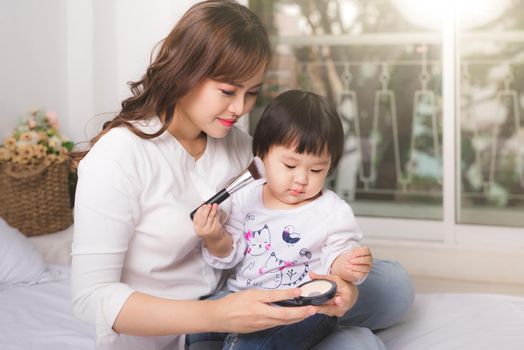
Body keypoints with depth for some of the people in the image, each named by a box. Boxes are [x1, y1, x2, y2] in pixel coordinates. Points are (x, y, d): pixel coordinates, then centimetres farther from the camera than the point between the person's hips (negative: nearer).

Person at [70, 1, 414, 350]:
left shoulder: (235, 142, 1)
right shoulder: (116, 158, -20)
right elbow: (91, 296, -24)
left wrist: (335, 280, -21)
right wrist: (216, 316, -36)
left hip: (222, 305, 7)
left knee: (393, 283, -1)